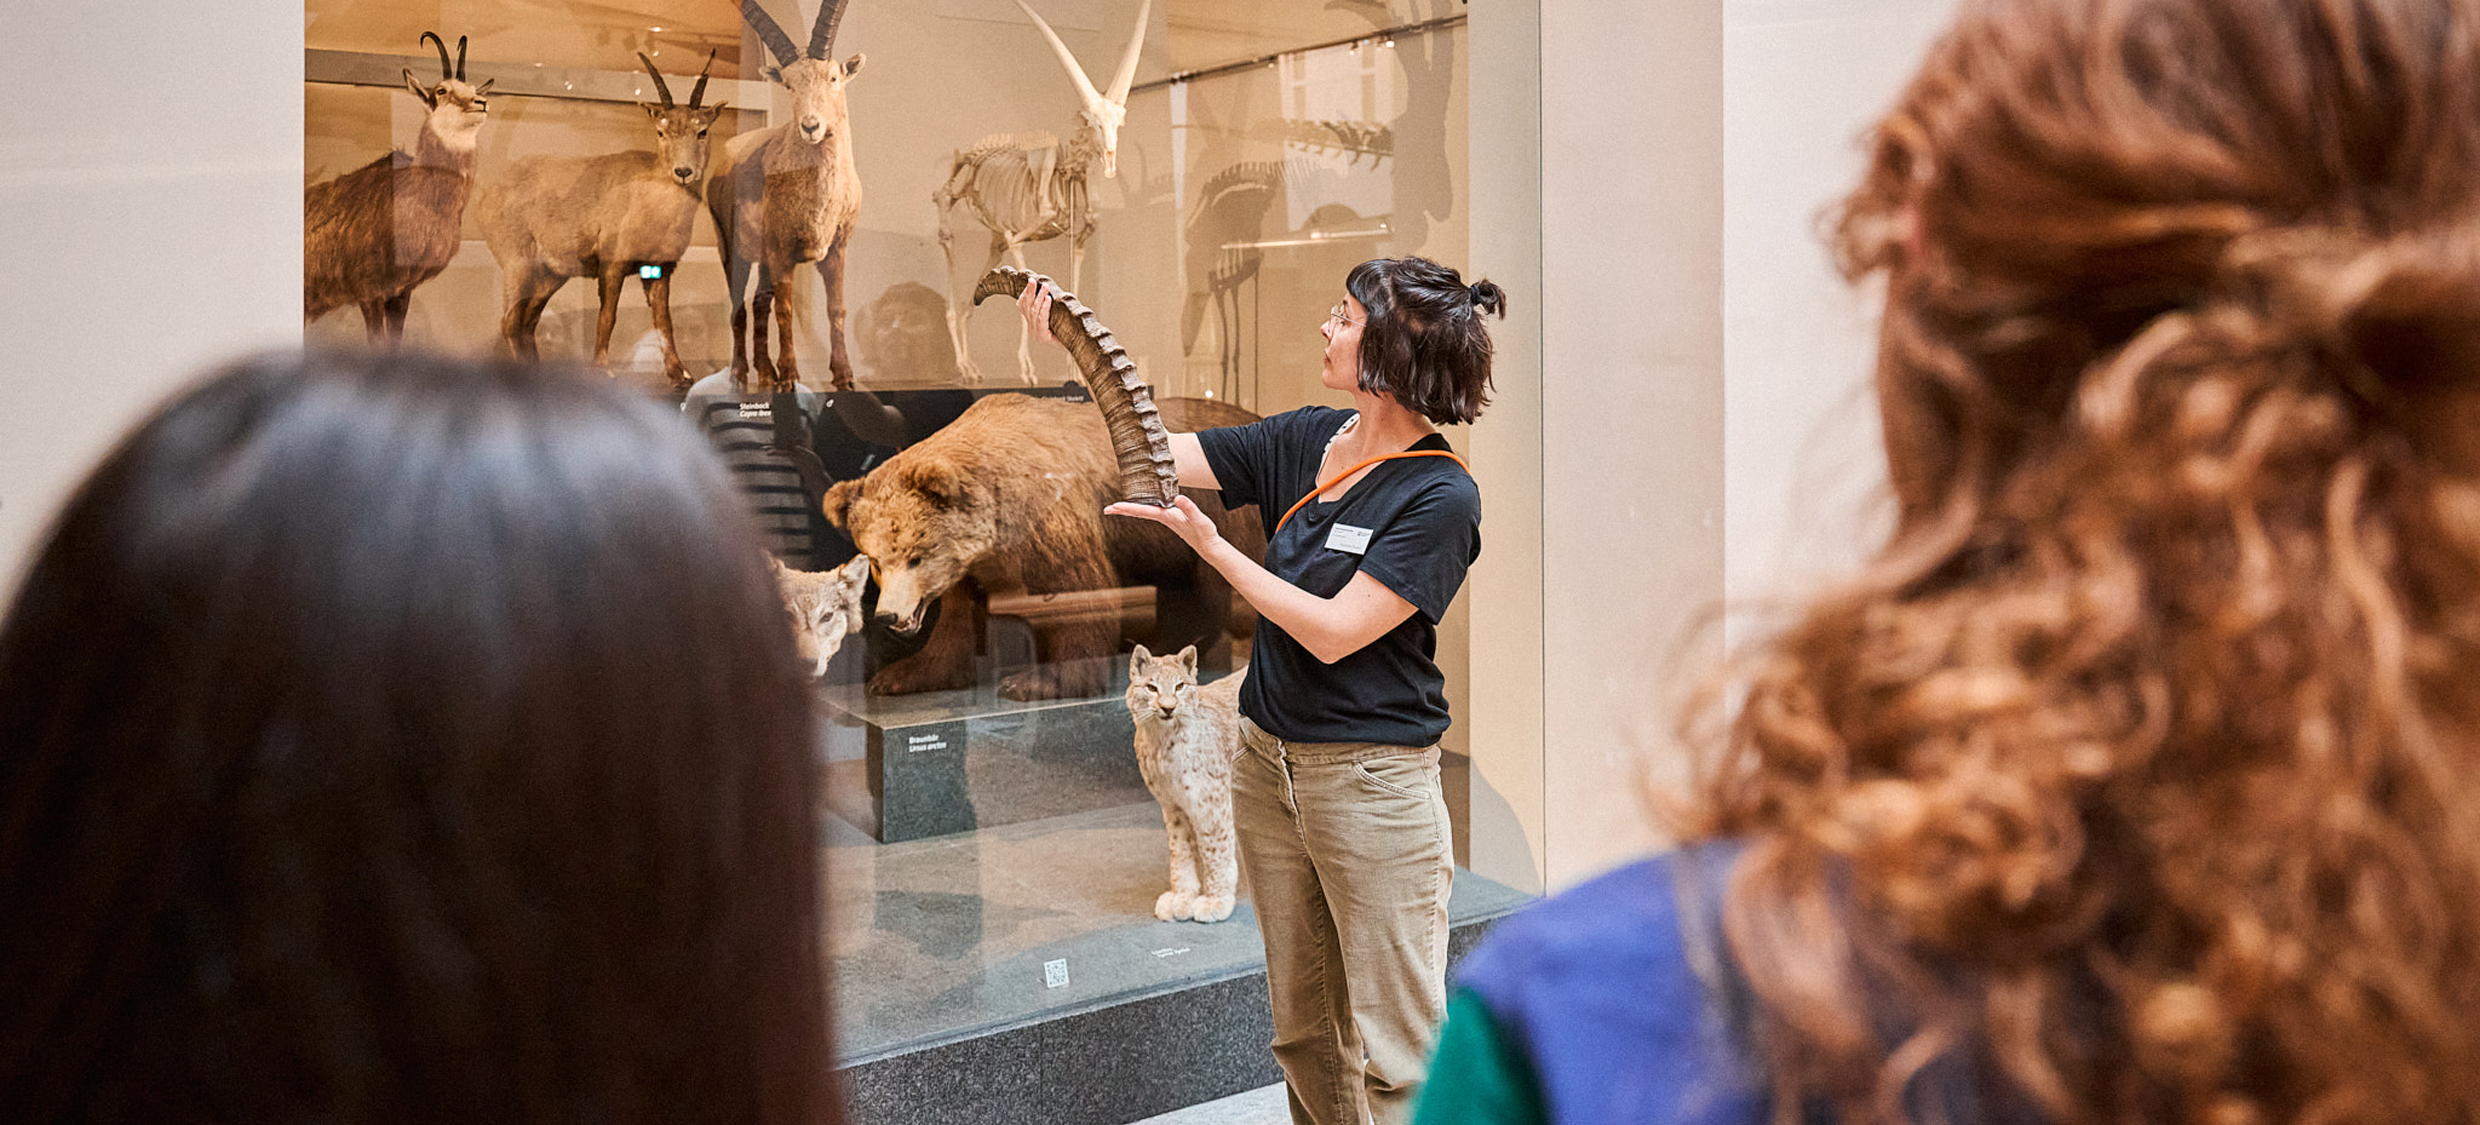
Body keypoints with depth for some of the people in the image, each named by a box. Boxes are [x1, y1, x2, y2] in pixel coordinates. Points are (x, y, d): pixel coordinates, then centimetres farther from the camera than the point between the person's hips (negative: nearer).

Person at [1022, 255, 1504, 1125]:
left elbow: (1332, 632, -18)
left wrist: (1209, 544, -17)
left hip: (1370, 781, -7)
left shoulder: (1440, 498, -15)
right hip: (1268, 761, 7)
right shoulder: (1305, 442, 5)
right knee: (1303, 1032, 18)